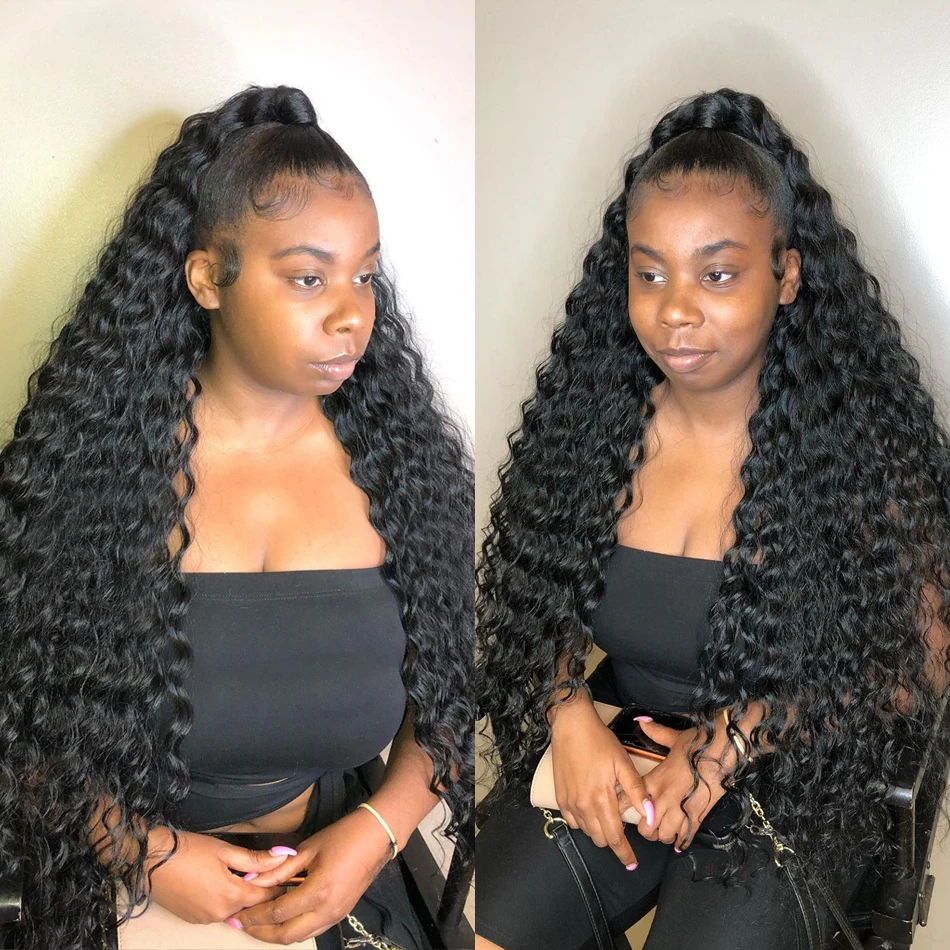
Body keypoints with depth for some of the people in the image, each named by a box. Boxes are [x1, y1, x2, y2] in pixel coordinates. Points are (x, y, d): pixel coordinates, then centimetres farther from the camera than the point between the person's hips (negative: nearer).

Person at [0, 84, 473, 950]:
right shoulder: (89, 455, -14)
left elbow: (449, 693, -1)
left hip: (334, 873, 1)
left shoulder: (403, 459, -8)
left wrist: (380, 827, -14)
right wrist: (134, 846, -15)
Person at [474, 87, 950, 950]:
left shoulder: (861, 444, -13)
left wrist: (735, 738, -17)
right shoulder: (590, 420, -4)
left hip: (796, 787, -2)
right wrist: (571, 717, -14)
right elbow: (538, 611, 5)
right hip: (610, 755, 3)